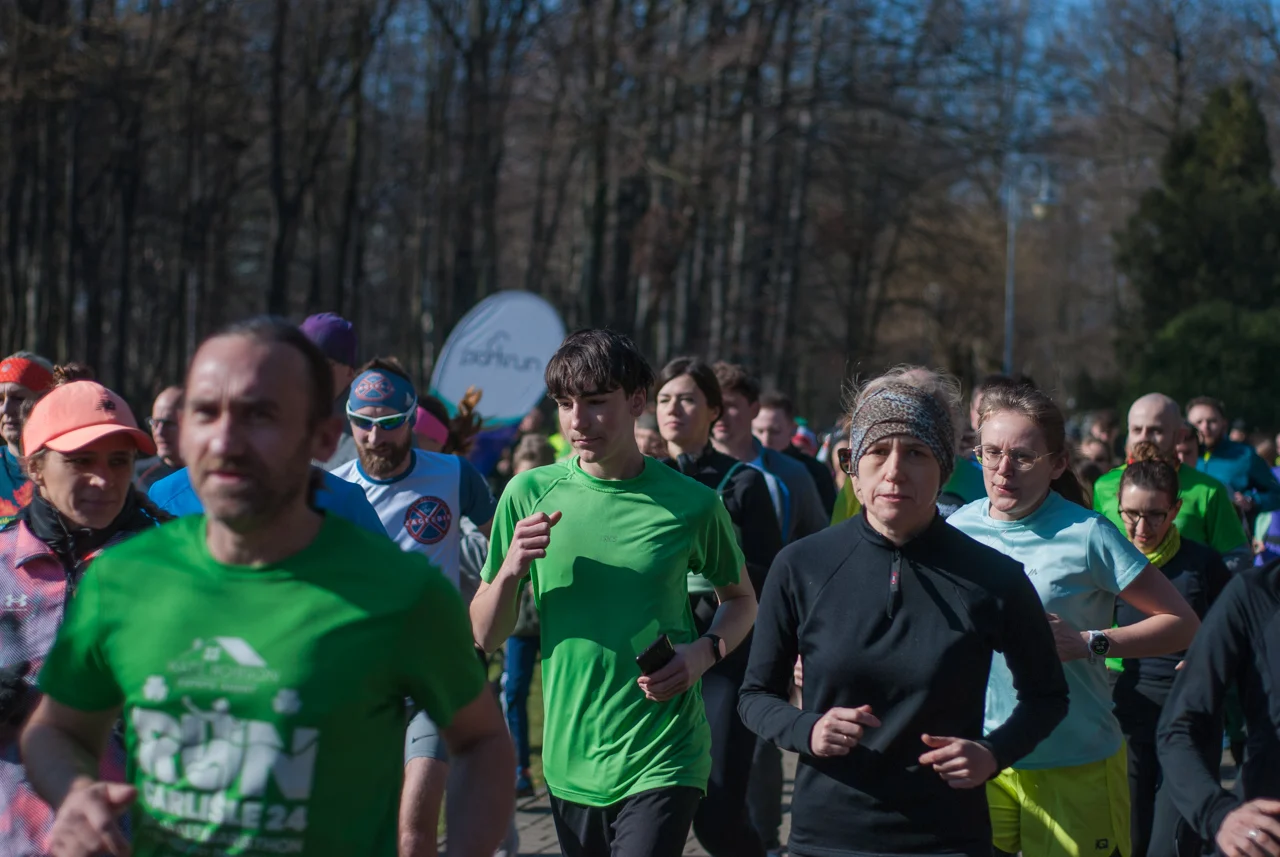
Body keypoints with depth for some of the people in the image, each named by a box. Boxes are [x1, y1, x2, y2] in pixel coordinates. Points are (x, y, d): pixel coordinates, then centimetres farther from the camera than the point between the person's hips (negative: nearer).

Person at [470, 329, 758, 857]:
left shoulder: (691, 504, -5)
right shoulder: (531, 493, -1)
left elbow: (741, 600, 12)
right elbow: (486, 637, 4)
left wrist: (706, 651, -8)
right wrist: (509, 571, -15)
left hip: (661, 765, -3)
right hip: (570, 763, 3)